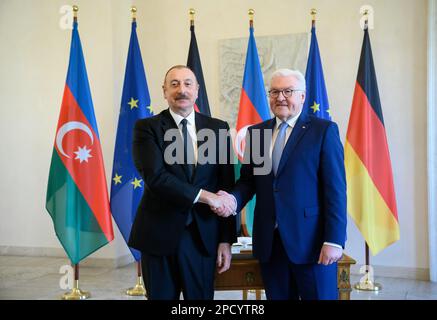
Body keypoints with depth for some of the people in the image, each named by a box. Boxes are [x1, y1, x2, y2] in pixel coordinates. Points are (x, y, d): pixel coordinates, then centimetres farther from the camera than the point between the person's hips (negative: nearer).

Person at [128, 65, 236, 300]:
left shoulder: (218, 128, 5)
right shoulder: (147, 128, -1)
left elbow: (227, 187, 4)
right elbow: (155, 177, -15)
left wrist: (226, 239, 0)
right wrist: (204, 195, -20)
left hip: (204, 236, 2)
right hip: (159, 236, -2)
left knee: (201, 297, 10)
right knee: (161, 296, 11)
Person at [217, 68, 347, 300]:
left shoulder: (324, 130, -2)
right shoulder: (256, 132, 12)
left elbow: (335, 189, -7)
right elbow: (248, 179, 12)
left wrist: (334, 240, -12)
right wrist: (233, 199, -10)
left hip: (311, 239, -4)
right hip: (269, 240, 4)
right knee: (278, 296, 13)